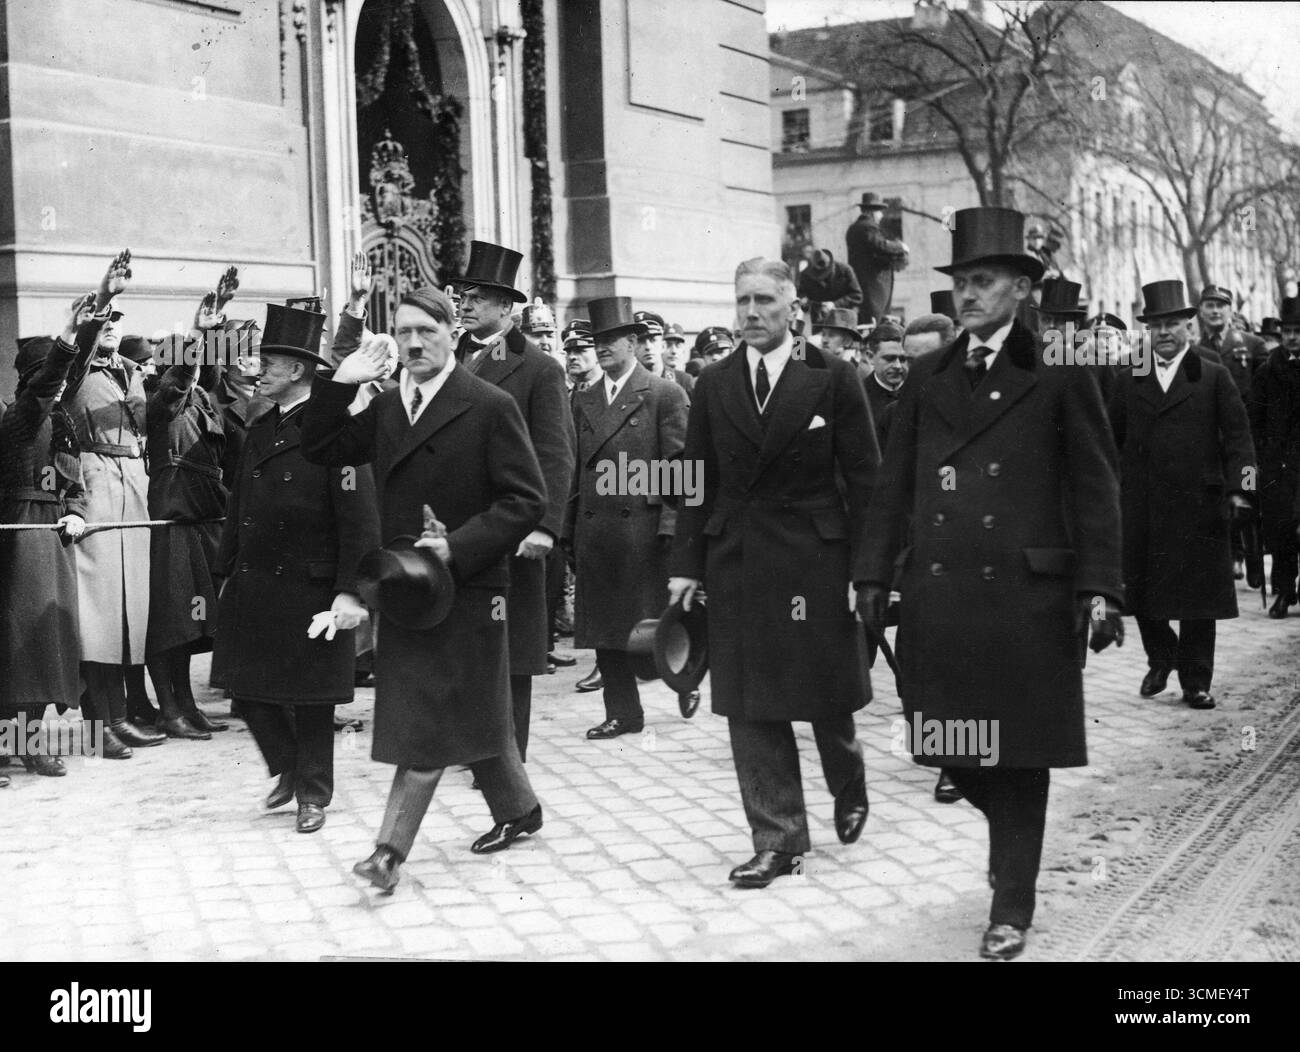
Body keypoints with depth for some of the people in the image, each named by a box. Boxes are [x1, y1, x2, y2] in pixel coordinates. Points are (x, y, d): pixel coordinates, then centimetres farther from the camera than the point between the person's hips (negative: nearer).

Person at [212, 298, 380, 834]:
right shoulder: (260, 429, 10)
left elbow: (360, 518, -17)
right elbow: (239, 508, 16)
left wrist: (351, 591, -21)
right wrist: (226, 573, 13)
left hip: (309, 588, -7)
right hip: (252, 585, 7)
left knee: (311, 697, 5)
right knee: (246, 684, 9)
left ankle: (313, 793, 22)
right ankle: (289, 768, 31)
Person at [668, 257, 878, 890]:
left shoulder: (833, 378, -3)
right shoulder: (713, 386, 6)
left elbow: (862, 478, -3)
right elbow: (696, 480, 8)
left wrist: (863, 568, -8)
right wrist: (686, 564, 2)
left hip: (815, 560, -3)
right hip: (735, 563, 3)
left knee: (827, 696, 9)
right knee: (750, 707, 3)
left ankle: (849, 790, 39)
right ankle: (777, 840, 13)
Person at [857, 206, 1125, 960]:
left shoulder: (1059, 373, -1)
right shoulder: (929, 377, 12)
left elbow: (1095, 488, -3)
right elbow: (894, 485, 13)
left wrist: (1099, 588, -10)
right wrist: (875, 574, 8)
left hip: (1026, 596, -4)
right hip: (938, 594, 4)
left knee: (1017, 752, 3)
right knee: (956, 752, 8)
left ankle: (1013, 906, 17)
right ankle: (1014, 836, 37)